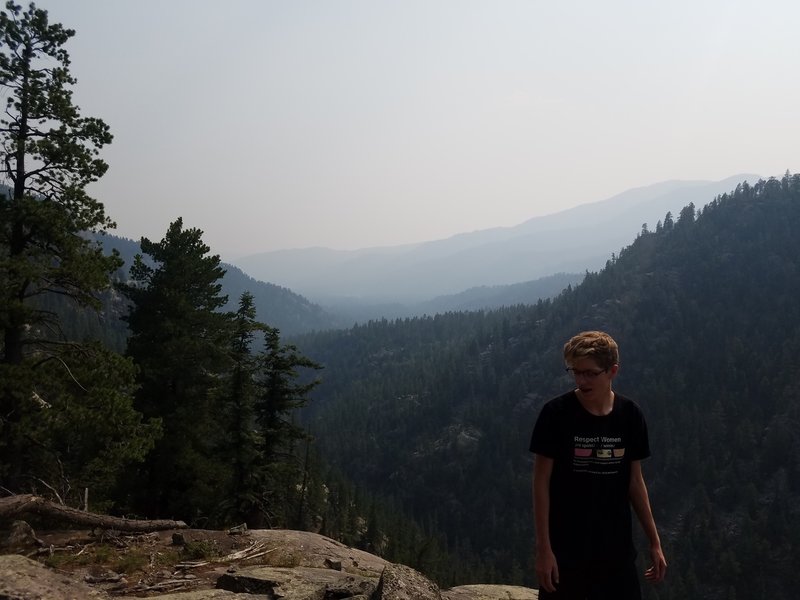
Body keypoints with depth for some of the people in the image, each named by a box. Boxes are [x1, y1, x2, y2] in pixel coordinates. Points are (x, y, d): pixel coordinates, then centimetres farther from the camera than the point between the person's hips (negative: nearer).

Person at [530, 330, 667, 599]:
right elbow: (541, 482, -9)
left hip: (617, 550, 3)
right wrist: (543, 547, -11)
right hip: (565, 550, -3)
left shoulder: (630, 415, -1)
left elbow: (635, 481, 8)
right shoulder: (556, 413, -11)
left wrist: (654, 541, 8)